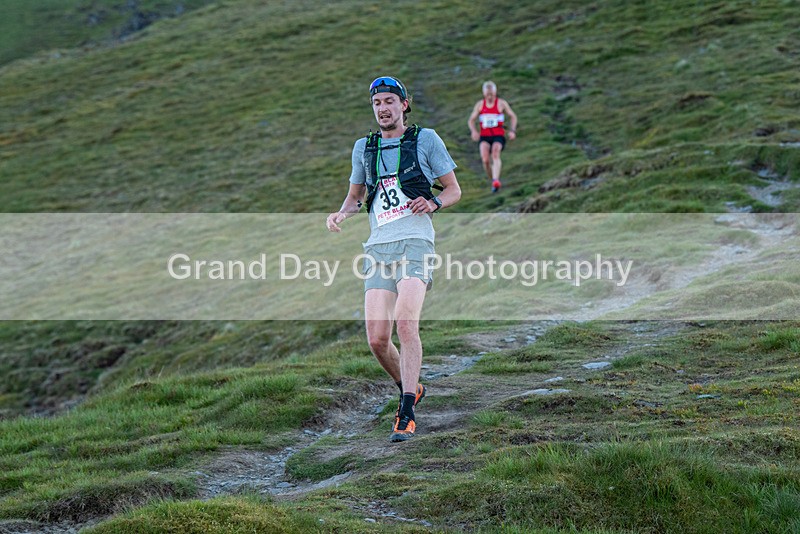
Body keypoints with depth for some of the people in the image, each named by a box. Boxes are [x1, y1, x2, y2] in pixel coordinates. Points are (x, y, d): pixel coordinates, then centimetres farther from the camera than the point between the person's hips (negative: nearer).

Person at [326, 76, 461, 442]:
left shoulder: (426, 139, 9)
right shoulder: (364, 148, 20)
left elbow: (454, 190, 12)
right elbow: (355, 196, 29)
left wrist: (433, 202, -9)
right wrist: (341, 213, 7)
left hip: (415, 240, -4)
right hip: (378, 246, 4)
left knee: (405, 320, -24)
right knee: (377, 338, -7)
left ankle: (406, 415, -20)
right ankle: (410, 390, 22)